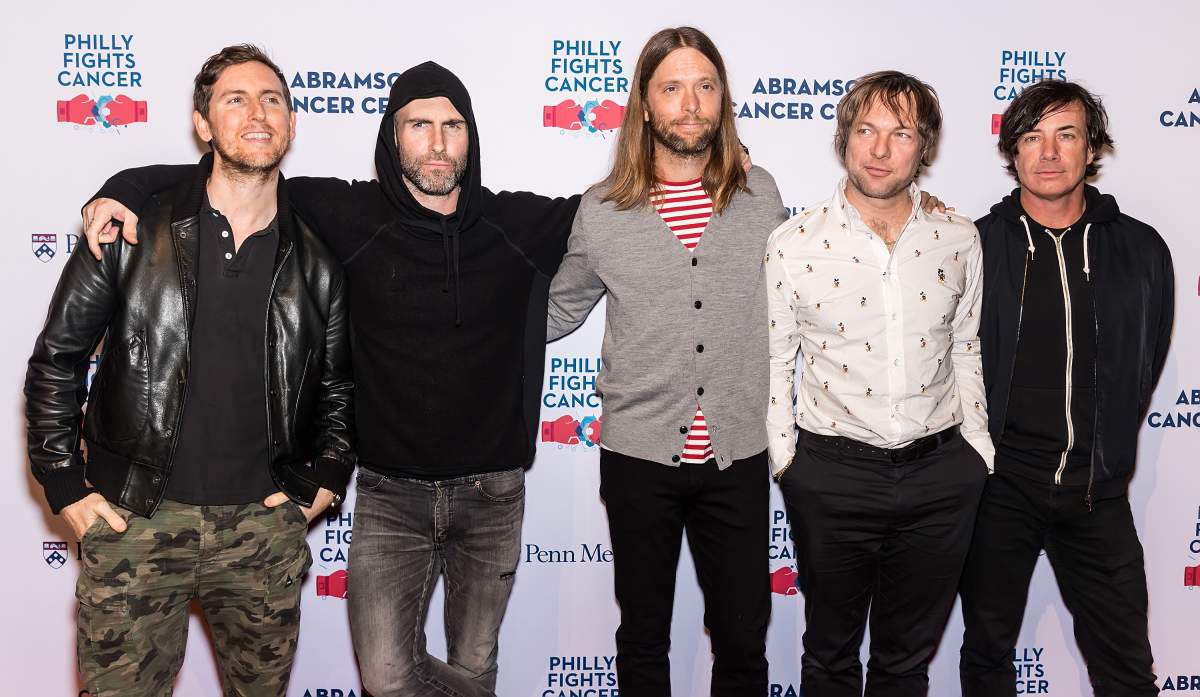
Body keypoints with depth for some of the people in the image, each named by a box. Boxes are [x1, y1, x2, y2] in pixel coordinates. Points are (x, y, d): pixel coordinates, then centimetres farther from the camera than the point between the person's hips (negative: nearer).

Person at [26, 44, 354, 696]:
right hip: (134, 523, -1)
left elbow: (338, 388, 15)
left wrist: (324, 482, 5)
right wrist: (66, 486, 0)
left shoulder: (317, 262, 3)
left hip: (263, 526, 2)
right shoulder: (135, 229, -3)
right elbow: (56, 357, 3)